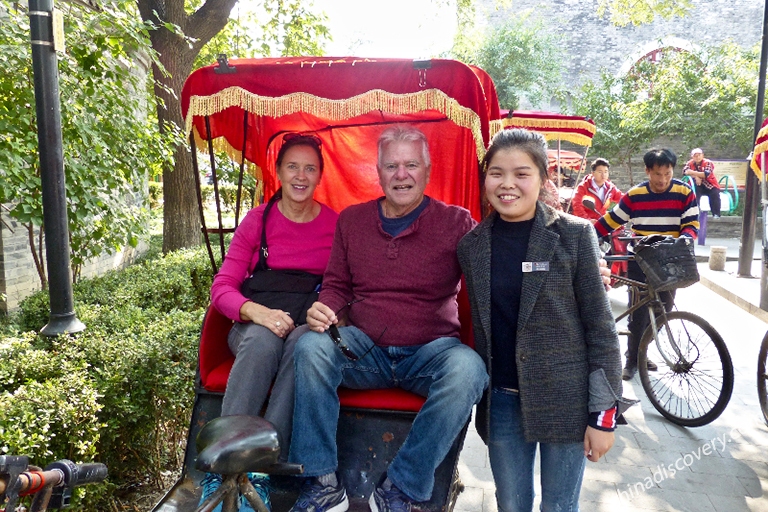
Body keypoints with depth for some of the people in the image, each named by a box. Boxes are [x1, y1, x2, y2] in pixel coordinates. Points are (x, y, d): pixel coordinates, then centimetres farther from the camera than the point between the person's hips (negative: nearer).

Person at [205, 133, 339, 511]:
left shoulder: (336, 224, 8)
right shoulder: (258, 219, 6)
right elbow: (222, 287, 0)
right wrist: (256, 311, -21)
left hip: (309, 327, 0)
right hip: (254, 325, 0)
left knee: (302, 341, -35)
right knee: (263, 339, -35)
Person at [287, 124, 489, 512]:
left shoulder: (455, 222, 1)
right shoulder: (351, 219, 10)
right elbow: (336, 284, 16)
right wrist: (322, 310, -7)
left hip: (430, 351, -1)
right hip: (364, 349, 2)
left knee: (467, 368, -32)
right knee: (310, 346, -25)